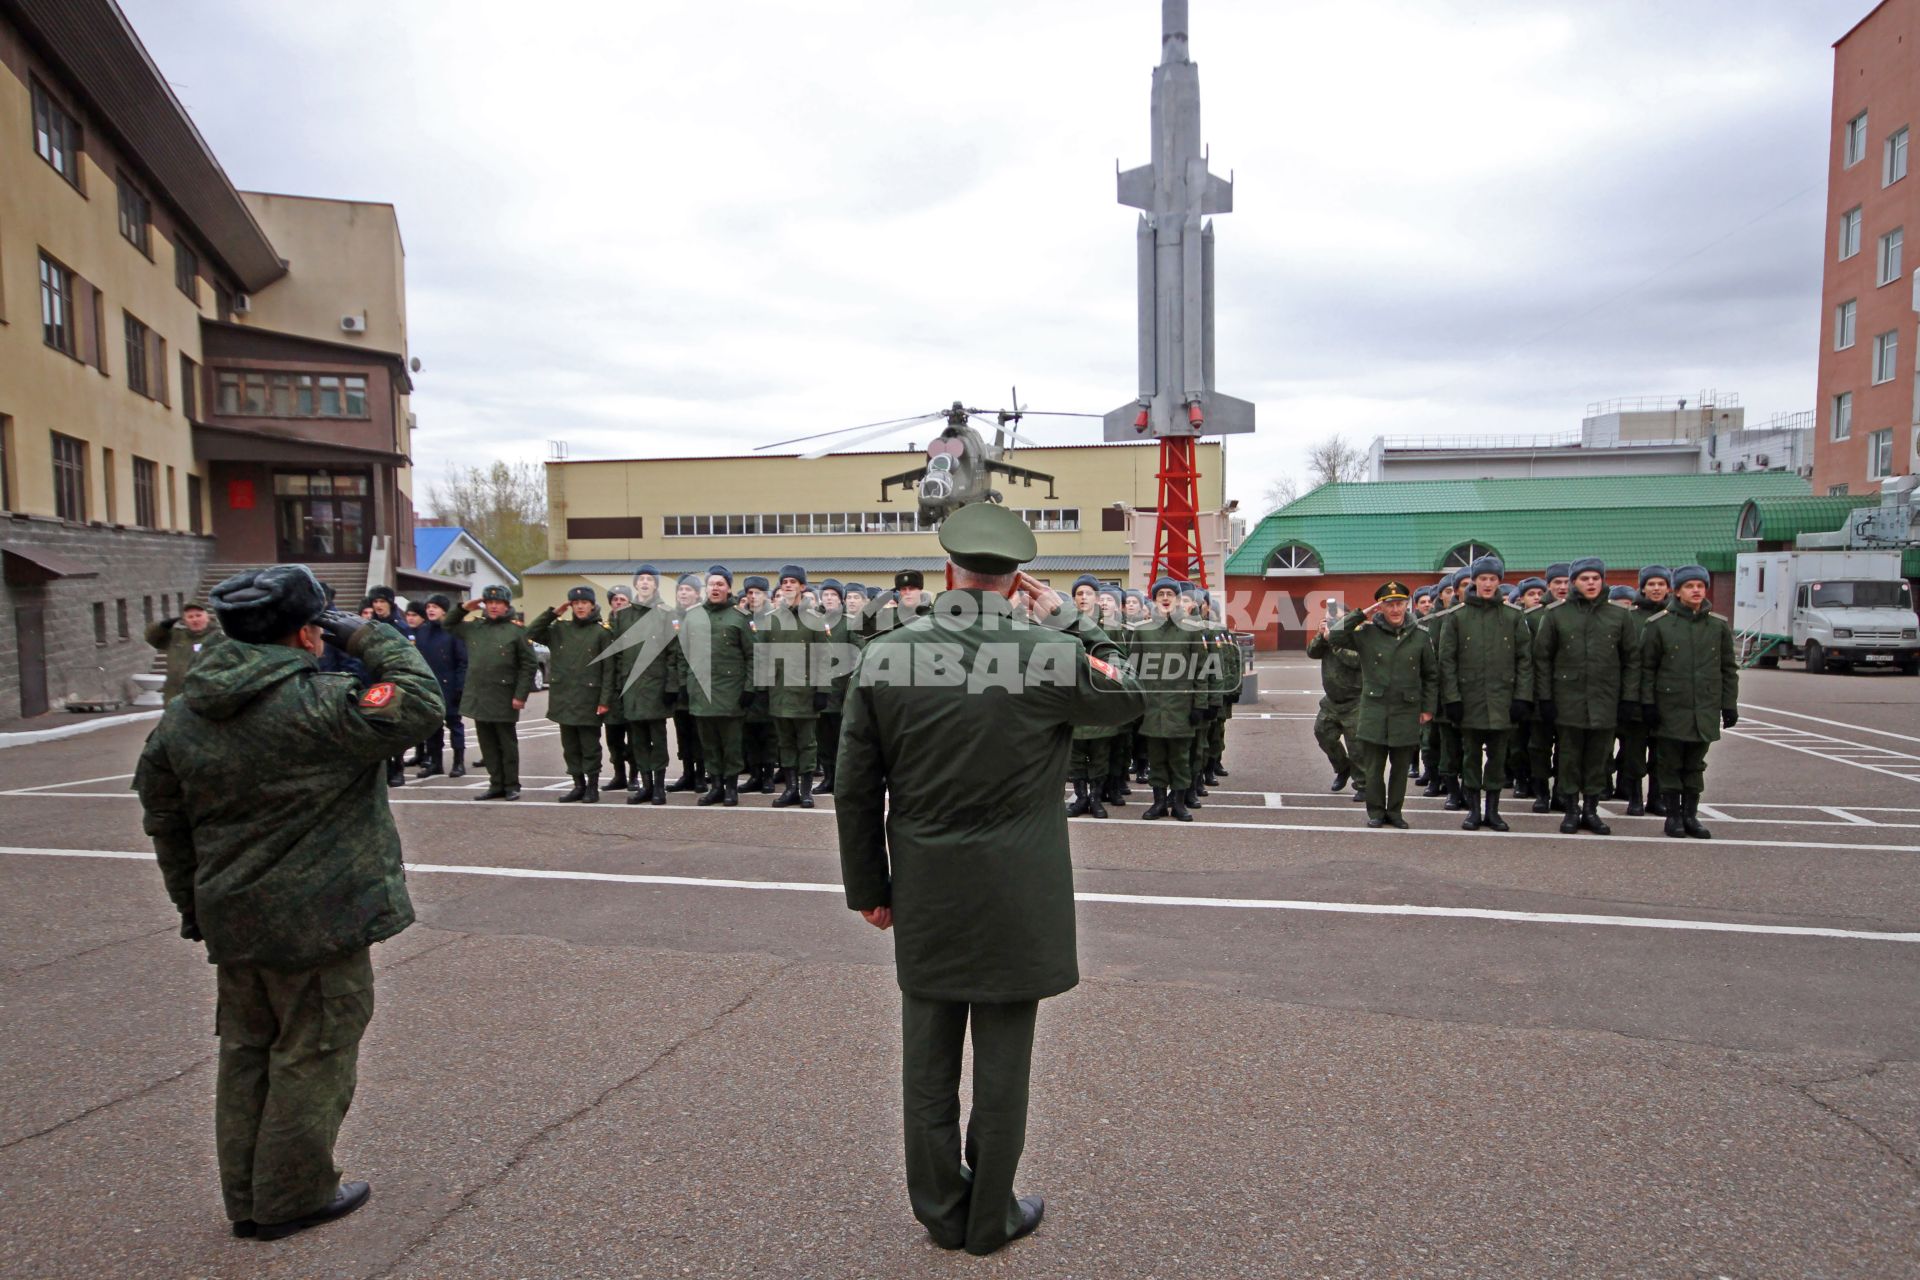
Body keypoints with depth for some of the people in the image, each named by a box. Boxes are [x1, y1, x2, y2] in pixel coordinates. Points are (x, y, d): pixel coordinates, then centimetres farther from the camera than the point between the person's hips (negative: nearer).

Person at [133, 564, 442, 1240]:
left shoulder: (184, 713, 3)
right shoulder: (315, 705, -23)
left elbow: (164, 816, 11)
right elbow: (420, 704, -21)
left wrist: (191, 901, 22)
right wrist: (368, 638, -10)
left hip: (232, 916, 8)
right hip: (317, 918, -7)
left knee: (247, 1051, 19)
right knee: (314, 1055, 9)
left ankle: (247, 1199, 32)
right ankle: (293, 1197, 22)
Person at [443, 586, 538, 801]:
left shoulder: (516, 631, -5)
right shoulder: (473, 628, 10)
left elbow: (529, 664, -6)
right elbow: (448, 626, 24)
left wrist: (521, 695, -12)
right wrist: (463, 609, 7)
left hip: (504, 699, -5)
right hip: (478, 696, 5)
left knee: (507, 743, 3)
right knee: (487, 744, 10)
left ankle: (511, 786, 11)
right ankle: (496, 784, 19)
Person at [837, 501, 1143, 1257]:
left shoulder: (884, 657, -7)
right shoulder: (1051, 656, -14)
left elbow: (855, 790, -1)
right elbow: (1129, 694, 7)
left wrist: (867, 886, 10)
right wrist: (1064, 620, 5)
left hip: (922, 903, 3)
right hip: (1016, 905, -2)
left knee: (928, 1063, 16)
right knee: (1001, 1064, 13)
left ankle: (941, 1212, 33)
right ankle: (990, 1218, 29)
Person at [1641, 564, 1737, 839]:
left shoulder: (1719, 626, 6)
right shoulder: (1659, 624, -2)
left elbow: (1729, 669, 9)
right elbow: (1647, 667, -1)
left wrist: (1730, 705, 5)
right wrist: (1648, 703, -6)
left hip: (1705, 711, 3)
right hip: (1671, 709, -2)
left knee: (1695, 765, 11)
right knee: (1670, 765, 4)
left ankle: (1690, 815, 20)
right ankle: (1673, 815, 14)